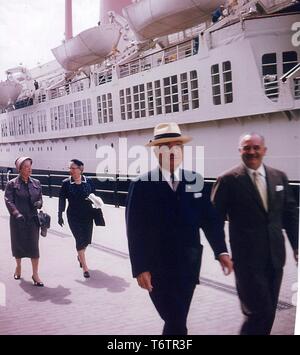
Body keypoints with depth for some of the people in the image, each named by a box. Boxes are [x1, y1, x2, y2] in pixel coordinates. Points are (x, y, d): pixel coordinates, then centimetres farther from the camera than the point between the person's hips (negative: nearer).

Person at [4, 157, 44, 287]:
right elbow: (8, 201, -10)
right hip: (17, 220, -2)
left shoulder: (36, 183, 7)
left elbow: (40, 198, 14)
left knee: (34, 246, -1)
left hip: (32, 219, 2)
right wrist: (16, 214, -25)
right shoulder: (12, 184, -4)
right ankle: (18, 266, 38)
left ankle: (35, 274, 4)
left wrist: (39, 203, -10)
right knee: (18, 243, 13)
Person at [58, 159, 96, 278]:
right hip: (73, 216, -2)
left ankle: (80, 255, 45)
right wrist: (60, 215, -2)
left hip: (87, 215, 2)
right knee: (80, 240, -3)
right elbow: (62, 200, -1)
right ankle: (85, 268, 5)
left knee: (87, 239, 11)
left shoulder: (88, 182, -2)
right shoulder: (66, 183, -6)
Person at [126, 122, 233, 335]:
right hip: (157, 270, -3)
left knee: (177, 320, 17)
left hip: (188, 267, 4)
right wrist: (140, 268, -12)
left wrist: (221, 251, -6)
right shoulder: (142, 186, -8)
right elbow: (135, 231, -8)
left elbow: (210, 219, 5)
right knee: (176, 324, -1)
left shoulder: (196, 181, 3)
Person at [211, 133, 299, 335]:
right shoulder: (229, 180, -8)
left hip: (275, 256, 5)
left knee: (269, 311, 13)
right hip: (248, 258, -5)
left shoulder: (279, 177, 7)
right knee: (260, 312, -6)